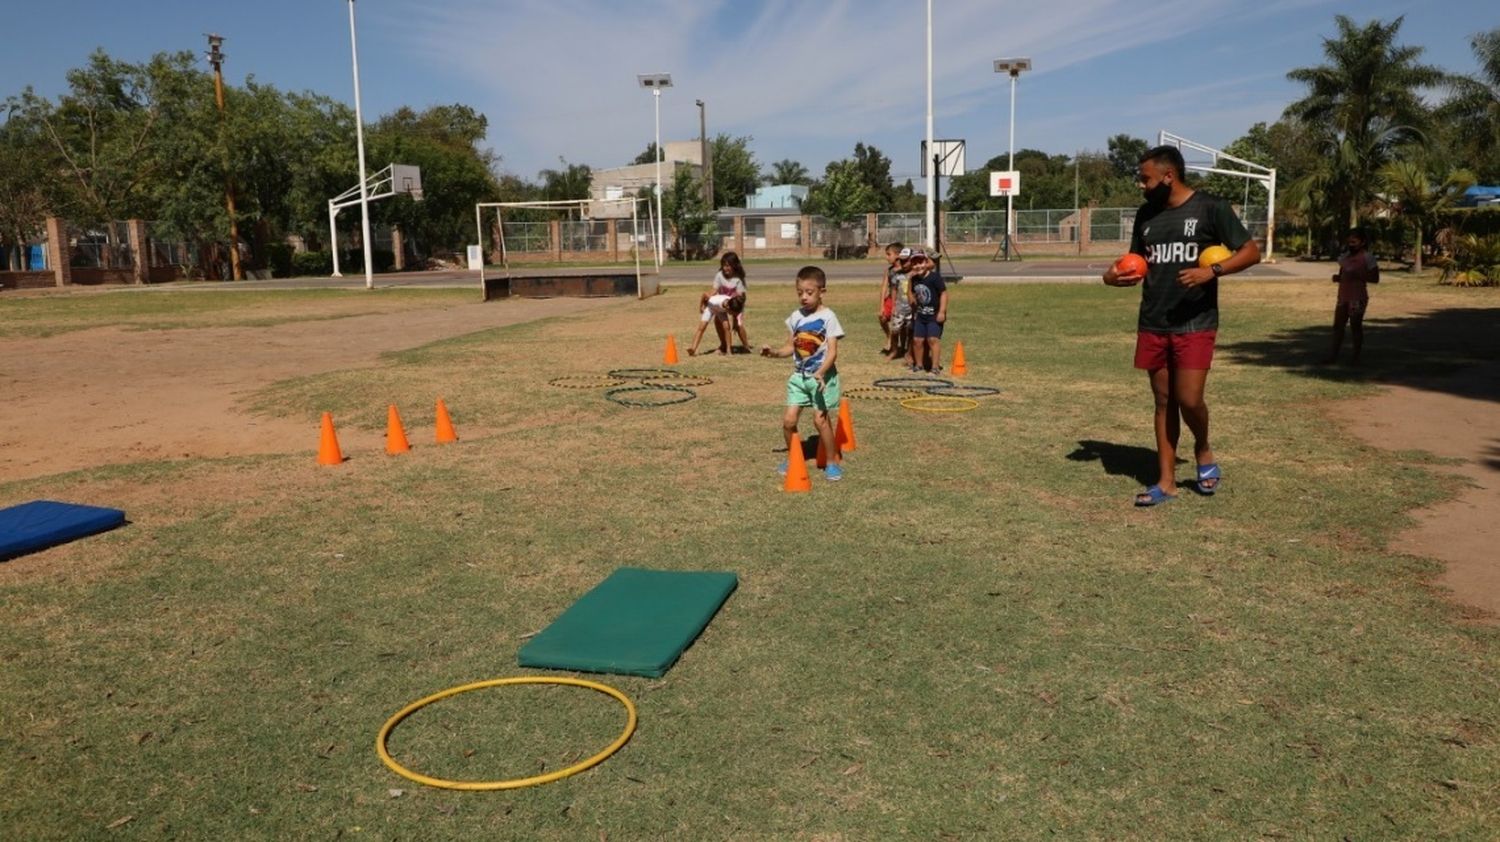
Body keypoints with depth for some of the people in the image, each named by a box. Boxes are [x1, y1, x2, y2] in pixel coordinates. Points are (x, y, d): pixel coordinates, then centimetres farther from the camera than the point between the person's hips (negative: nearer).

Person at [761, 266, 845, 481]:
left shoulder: (827, 317, -11)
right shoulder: (795, 317, 5)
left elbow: (832, 351, -16)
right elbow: (791, 347, 11)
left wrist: (821, 373, -31)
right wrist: (774, 352, -9)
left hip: (822, 377, -5)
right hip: (799, 376, 5)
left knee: (820, 419, -8)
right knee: (788, 419, 0)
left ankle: (833, 462, 11)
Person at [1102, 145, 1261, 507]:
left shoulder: (1211, 208, -7)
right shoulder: (1146, 214, 9)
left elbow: (1251, 252, -5)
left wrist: (1212, 271, -22)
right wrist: (1116, 275, -6)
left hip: (1195, 324, -5)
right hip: (1152, 324, 5)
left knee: (1189, 399, -12)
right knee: (1164, 401, 8)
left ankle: (1204, 451, 20)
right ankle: (1166, 481, 15)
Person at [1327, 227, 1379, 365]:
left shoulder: (1367, 257, -8)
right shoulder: (1345, 256, 11)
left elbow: (1375, 278, -10)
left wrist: (1357, 276, -21)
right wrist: (1338, 278, -2)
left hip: (1357, 298, -6)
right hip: (1343, 296, 6)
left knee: (1355, 326, 1)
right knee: (1338, 325, 3)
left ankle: (1356, 356, 10)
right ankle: (1334, 355, 6)